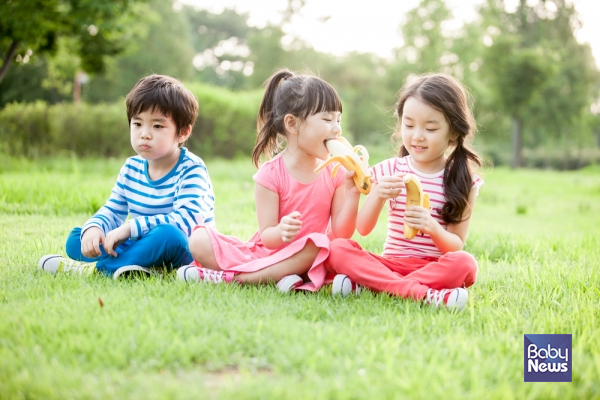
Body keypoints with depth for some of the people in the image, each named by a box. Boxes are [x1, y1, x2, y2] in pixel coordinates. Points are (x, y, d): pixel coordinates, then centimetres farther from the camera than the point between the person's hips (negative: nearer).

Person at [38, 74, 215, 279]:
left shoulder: (191, 169, -14)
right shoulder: (131, 168, 7)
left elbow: (185, 219, -28)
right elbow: (112, 211, 10)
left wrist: (130, 228, -31)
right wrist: (93, 228, -15)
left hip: (181, 249, -7)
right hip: (142, 246, 7)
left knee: (167, 235, -39)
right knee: (75, 239, -1)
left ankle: (99, 267, -27)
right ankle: (131, 264, -26)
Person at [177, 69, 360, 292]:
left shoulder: (336, 173, 1)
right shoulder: (271, 174, -8)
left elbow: (341, 234, -4)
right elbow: (267, 238, -11)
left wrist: (352, 193, -18)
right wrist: (281, 232, -34)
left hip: (302, 257, 1)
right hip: (264, 252, -1)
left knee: (318, 243, -35)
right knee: (199, 239, -19)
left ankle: (228, 276, -29)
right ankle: (276, 277, -31)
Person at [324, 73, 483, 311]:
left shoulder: (462, 179, 0)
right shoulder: (390, 170, 6)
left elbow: (456, 246, -3)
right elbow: (363, 229, 2)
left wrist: (433, 228, -25)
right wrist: (378, 195, -17)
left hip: (435, 267, -2)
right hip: (390, 262, 2)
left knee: (464, 264, -34)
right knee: (338, 249, -23)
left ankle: (365, 284, -30)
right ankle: (423, 294, -36)